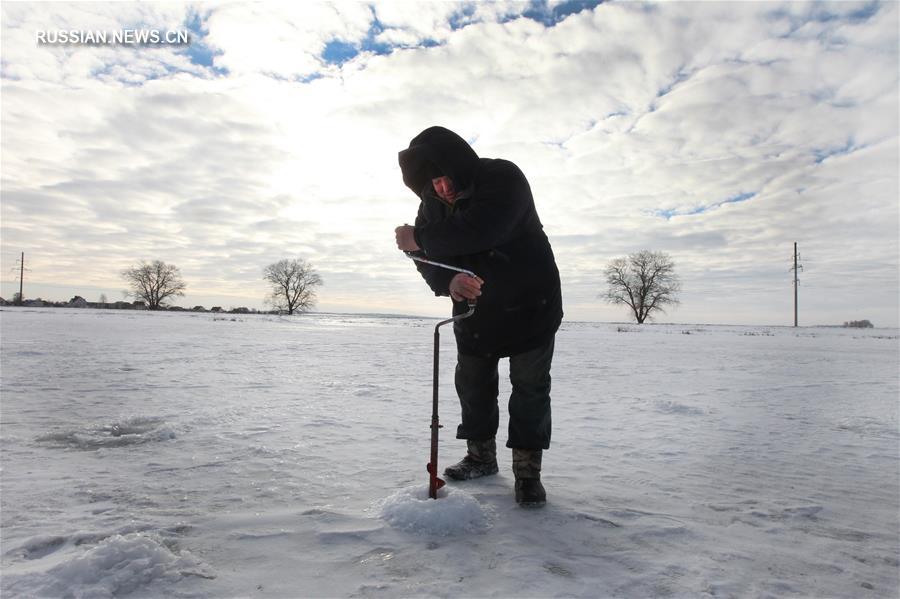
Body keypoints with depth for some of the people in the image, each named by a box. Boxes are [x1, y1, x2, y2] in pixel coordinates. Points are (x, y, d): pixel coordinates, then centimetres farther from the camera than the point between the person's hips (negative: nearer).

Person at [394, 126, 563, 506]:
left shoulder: (503, 178, -23)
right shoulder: (432, 200, -3)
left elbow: (479, 231, -39)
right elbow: (429, 257, -6)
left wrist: (419, 239, -29)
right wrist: (448, 281, -29)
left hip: (530, 303, -5)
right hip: (473, 305, 6)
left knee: (530, 385, -4)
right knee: (472, 382, 10)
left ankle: (527, 470, 8)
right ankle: (481, 456, 27)